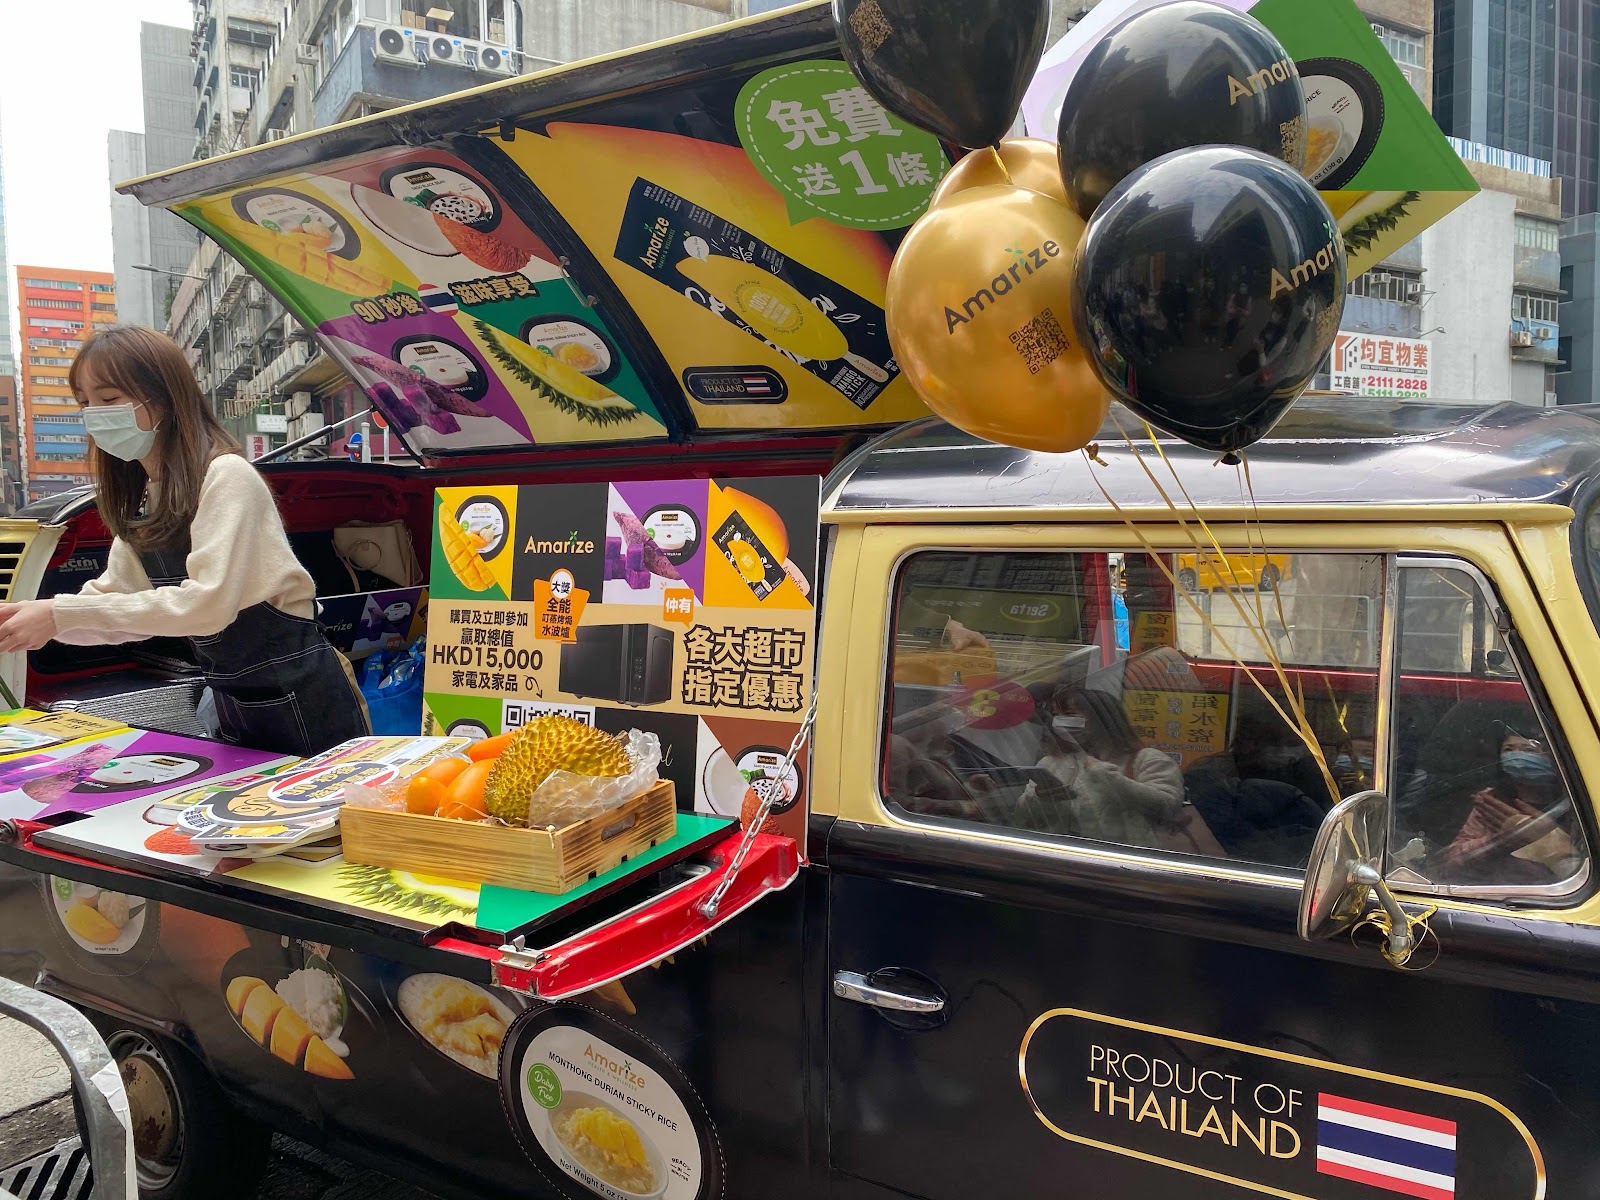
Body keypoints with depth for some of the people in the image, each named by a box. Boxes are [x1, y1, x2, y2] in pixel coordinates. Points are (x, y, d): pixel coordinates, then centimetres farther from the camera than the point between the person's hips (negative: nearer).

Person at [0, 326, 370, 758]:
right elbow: (115, 600, 9)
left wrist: (62, 613, -26)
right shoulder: (141, 500, 10)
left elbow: (208, 603, -27)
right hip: (235, 706, 8)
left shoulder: (226, 477, -17)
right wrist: (36, 616, -10)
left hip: (299, 701, -8)